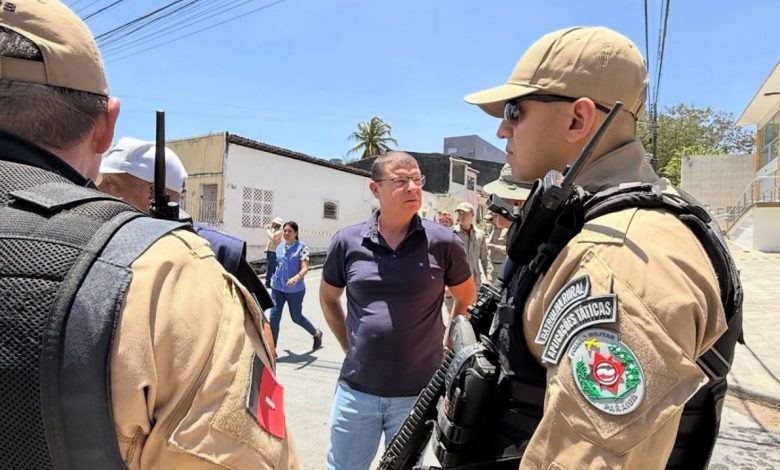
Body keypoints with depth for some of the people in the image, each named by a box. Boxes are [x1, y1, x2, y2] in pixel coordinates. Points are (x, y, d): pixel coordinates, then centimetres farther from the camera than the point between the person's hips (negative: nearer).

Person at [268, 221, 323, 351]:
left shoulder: (302, 247, -11)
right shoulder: (280, 247, 7)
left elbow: (305, 268, -20)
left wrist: (296, 278, -37)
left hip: (295, 290, -4)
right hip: (278, 288, 4)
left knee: (296, 317, 11)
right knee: (274, 317, -5)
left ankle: (317, 334, 38)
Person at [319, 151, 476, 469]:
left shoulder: (443, 242, -8)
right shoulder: (347, 242, -4)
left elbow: (467, 299, 8)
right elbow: (328, 297, 13)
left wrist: (445, 349, 5)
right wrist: (349, 347, 8)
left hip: (418, 393, -1)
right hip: (356, 390, 1)